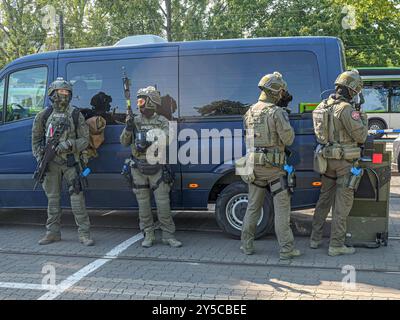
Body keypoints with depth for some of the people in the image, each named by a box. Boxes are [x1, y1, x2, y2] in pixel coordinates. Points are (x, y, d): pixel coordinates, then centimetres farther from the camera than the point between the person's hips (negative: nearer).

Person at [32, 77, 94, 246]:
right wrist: (39, 157, 3)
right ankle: (53, 232, 19)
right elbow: (36, 138, 14)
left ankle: (84, 233, -4)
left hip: (71, 161, -2)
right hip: (50, 162, 3)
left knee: (77, 196, -8)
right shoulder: (43, 115, 5)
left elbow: (84, 140, -2)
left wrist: (69, 145, -18)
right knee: (52, 197, 9)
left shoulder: (76, 115, -1)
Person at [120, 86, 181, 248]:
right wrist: (128, 128, -13)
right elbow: (124, 142, 4)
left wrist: (150, 142, -29)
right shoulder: (135, 121, 6)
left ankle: (168, 235, 8)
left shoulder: (162, 122, 1)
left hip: (157, 168, -2)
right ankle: (149, 235, 16)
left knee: (163, 203, -2)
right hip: (138, 169, 2)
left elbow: (164, 139, -15)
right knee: (143, 204, 6)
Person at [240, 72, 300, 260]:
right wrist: (287, 122, 4)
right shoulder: (276, 112, -13)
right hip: (273, 166, -6)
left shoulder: (250, 112, 8)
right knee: (282, 208, 1)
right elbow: (288, 139, -13)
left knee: (253, 206, 14)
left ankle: (247, 246, 19)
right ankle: (286, 249, 4)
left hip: (255, 164, 6)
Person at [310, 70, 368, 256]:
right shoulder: (346, 109, -18)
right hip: (345, 162, -7)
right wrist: (364, 120, 4)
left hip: (327, 159, 8)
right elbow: (360, 137, -15)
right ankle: (336, 245, 5)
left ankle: (315, 239, 24)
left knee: (324, 199, 17)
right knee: (342, 203, 1)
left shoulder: (323, 106, 7)